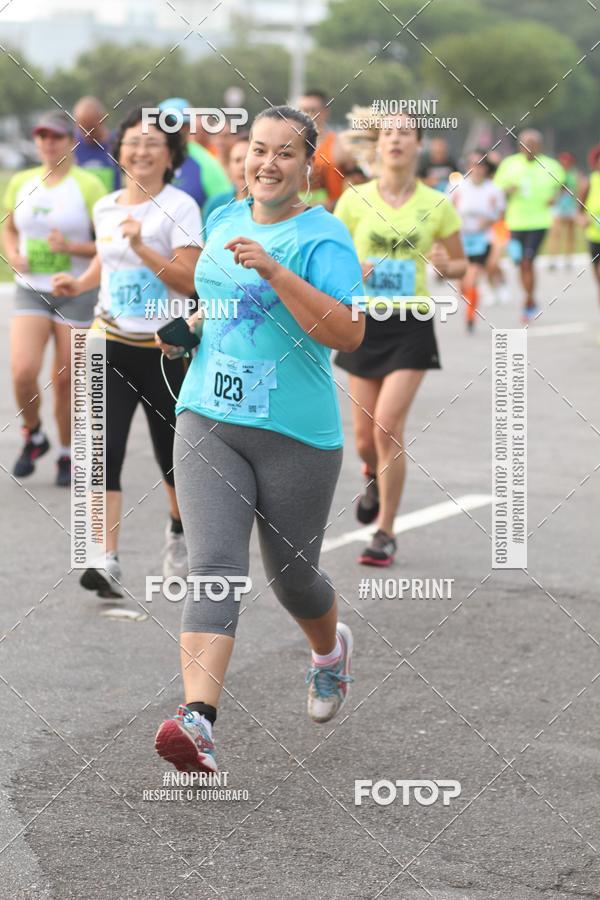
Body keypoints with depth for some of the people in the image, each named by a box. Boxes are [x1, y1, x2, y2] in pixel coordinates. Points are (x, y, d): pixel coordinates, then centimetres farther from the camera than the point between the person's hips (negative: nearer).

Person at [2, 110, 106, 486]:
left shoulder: (88, 185, -8)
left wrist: (71, 247, -21)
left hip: (76, 293, -3)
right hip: (30, 291, 3)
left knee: (65, 380, 2)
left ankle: (67, 455, 22)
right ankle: (34, 436, 14)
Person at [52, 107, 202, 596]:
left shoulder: (180, 206, -8)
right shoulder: (105, 208, 8)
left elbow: (189, 280, -17)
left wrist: (141, 246, -27)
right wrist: (79, 283, 8)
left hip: (165, 348, -4)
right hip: (113, 344, 4)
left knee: (171, 453, 9)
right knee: (105, 450, -12)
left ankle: (180, 530, 39)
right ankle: (108, 561, -15)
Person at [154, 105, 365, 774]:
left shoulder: (323, 236, -9)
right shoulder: (221, 221, 10)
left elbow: (348, 334, -23)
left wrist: (275, 272, -28)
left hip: (298, 434, -3)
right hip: (208, 421, 3)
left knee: (292, 578, 12)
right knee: (214, 569, -14)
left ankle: (330, 649, 47)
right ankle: (198, 720, -26)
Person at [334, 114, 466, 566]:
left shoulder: (437, 205, -1)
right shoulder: (355, 199, -1)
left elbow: (461, 264, 9)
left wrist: (446, 265, -14)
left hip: (411, 326, -2)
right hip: (364, 323, 2)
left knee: (388, 425, -13)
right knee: (365, 437, 6)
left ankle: (386, 533, 0)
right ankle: (374, 477, 44)